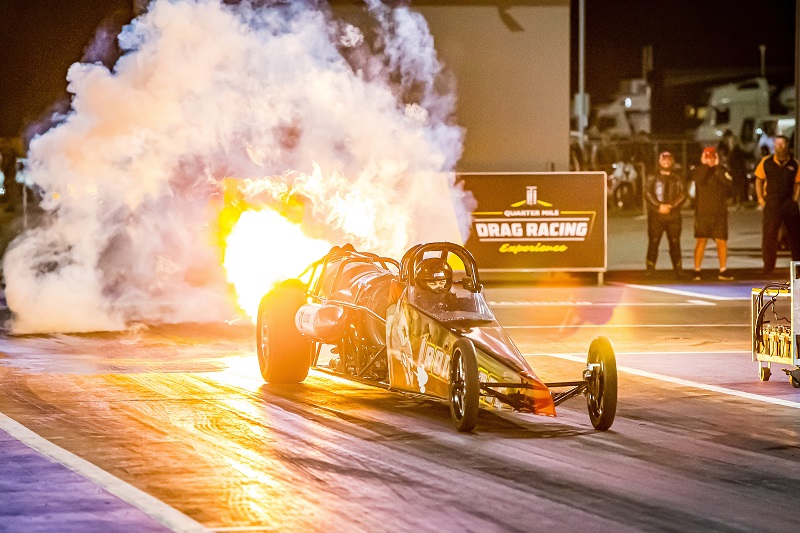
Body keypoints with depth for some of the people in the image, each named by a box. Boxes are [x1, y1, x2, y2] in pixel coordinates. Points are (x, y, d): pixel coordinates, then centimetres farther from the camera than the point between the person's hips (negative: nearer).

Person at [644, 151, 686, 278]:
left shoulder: (677, 179, 13)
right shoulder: (652, 178, 9)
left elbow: (682, 195, 4)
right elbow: (648, 194, -2)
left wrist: (671, 206, -11)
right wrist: (659, 206, -14)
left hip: (673, 216, 1)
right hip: (656, 216, -1)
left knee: (675, 242, -1)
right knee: (653, 242, -6)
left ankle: (678, 270, 2)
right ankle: (650, 269, -4)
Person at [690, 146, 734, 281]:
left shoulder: (722, 171, 8)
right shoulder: (698, 170, 4)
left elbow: (728, 183, -11)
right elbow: (698, 179, -18)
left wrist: (717, 166, -9)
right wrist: (705, 165, -11)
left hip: (720, 212, 2)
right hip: (702, 212, -2)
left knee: (721, 241, -1)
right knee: (701, 240, -4)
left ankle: (723, 271, 5)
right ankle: (697, 271, -1)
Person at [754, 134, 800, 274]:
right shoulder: (766, 162, 1)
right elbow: (758, 181, 7)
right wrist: (761, 200, 1)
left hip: (789, 203, 1)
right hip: (771, 203, -1)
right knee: (769, 236, -2)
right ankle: (768, 267, 7)